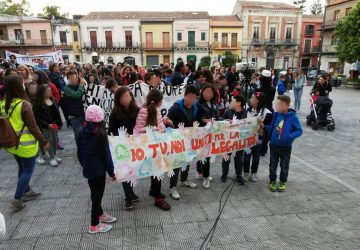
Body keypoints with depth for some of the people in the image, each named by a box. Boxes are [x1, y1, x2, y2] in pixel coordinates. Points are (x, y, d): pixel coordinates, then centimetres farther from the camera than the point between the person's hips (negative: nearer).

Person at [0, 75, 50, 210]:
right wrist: (44, 142, -9)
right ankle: (17, 200, 12)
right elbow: (32, 127, -20)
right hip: (25, 145, -7)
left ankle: (26, 192, 38)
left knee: (22, 168, 23)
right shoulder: (24, 104, -23)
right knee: (28, 171, 9)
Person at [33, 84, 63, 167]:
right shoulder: (37, 103, -15)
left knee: (55, 140, 12)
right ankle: (52, 158, 11)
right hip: (45, 127, -6)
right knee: (50, 141, -1)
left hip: (54, 125, 6)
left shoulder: (52, 100, 4)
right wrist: (47, 125, -21)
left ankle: (54, 156, 26)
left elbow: (57, 113, 10)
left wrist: (59, 123, 10)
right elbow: (37, 117, -16)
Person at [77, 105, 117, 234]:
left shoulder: (81, 132, 1)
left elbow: (79, 152, 10)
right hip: (98, 169, -7)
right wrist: (111, 172, -8)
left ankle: (100, 214, 41)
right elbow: (106, 154, -17)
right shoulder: (100, 133, -19)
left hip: (87, 169, 7)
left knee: (95, 193, 22)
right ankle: (94, 225, 17)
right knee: (97, 195, 6)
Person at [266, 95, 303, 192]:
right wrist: (264, 127, -7)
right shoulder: (276, 115, -5)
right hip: (274, 145, 3)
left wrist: (290, 136, -26)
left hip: (286, 147, -3)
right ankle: (272, 181, 33)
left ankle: (283, 182, 35)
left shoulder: (293, 117, -16)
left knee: (284, 166, 15)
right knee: (272, 165, 14)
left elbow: (299, 131, -11)